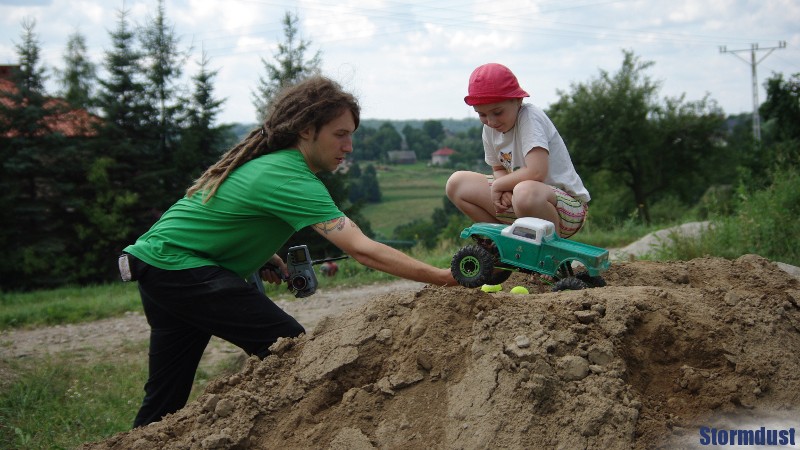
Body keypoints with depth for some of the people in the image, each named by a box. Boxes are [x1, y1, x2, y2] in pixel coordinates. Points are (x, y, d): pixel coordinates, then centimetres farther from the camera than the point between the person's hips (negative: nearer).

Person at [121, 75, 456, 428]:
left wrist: (262, 259, 5)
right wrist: (442, 277, -30)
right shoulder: (291, 179, -22)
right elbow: (362, 249, -29)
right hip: (178, 268, -10)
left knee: (164, 400, 16)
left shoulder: (269, 160, 7)